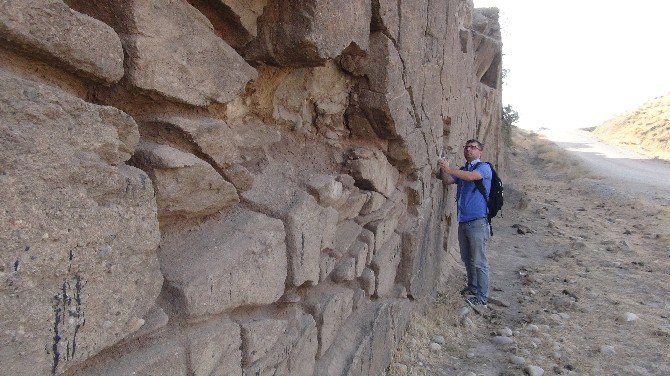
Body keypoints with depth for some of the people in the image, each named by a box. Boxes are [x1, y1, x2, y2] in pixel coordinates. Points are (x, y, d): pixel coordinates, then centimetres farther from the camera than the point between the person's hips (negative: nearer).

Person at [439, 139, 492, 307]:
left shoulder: (484, 167, -4)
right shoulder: (462, 170, 18)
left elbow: (471, 176, -23)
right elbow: (447, 181, 8)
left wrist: (449, 169, -27)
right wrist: (443, 169, -9)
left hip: (477, 221, -7)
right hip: (463, 221, 7)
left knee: (479, 261, -2)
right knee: (467, 259, 18)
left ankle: (482, 296, 7)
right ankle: (472, 287, 34)